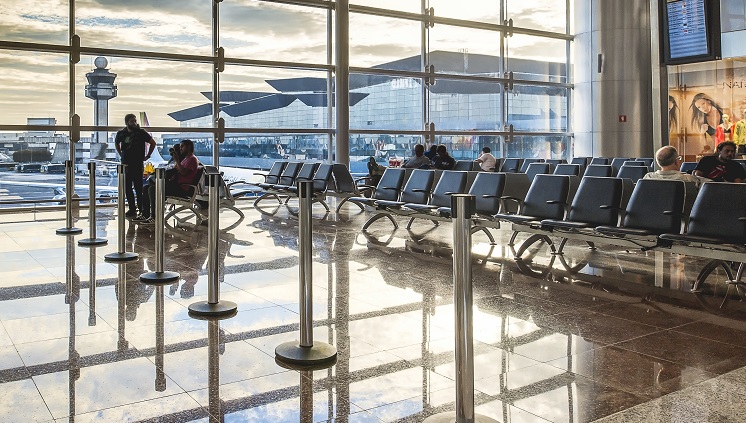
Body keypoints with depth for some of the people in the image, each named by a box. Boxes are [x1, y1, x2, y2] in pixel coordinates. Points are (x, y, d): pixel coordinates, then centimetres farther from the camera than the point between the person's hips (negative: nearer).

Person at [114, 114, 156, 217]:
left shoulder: (141, 132, -4)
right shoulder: (121, 134, 6)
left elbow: (153, 143, 3)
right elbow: (116, 143, 26)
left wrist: (147, 156, 2)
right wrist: (121, 155, 17)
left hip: (138, 164, -4)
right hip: (125, 164, 4)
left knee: (138, 187, -7)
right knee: (127, 188, 7)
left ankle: (141, 209, -4)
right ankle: (131, 208, 15)